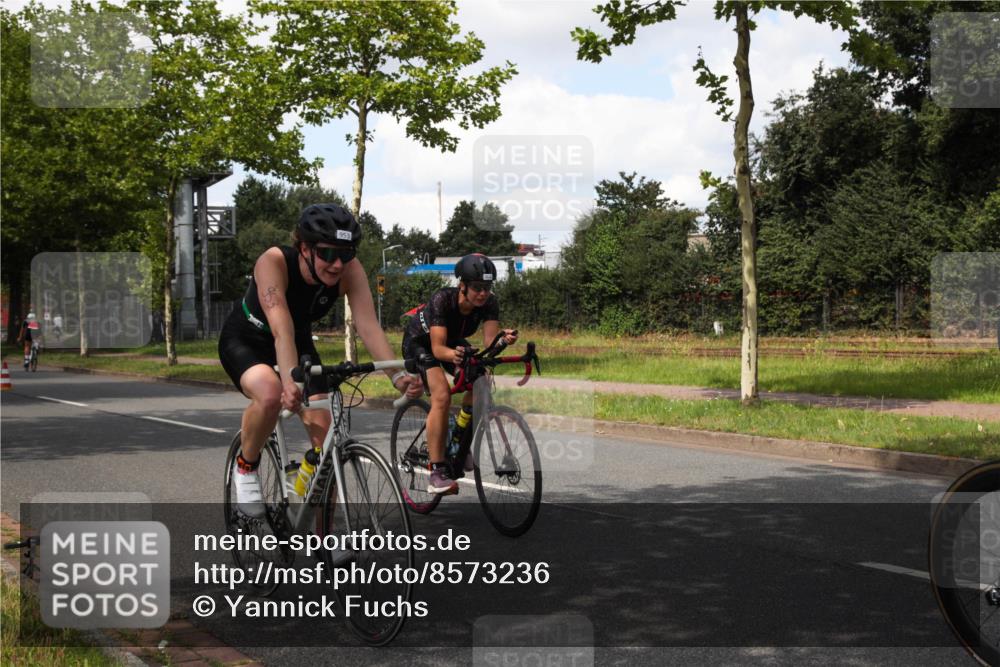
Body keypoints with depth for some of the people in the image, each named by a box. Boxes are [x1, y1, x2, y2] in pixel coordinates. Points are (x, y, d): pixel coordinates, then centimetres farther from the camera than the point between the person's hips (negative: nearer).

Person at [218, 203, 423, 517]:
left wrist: (398, 376, -49)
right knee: (271, 394, -38)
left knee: (325, 435, -10)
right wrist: (290, 382, -61)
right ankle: (246, 467, -7)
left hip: (299, 341, 4)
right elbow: (281, 330, -46)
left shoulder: (350, 270, -25)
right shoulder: (274, 262, -35)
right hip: (245, 340, -4)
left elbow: (369, 326, -34)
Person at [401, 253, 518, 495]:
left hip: (453, 342, 5)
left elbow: (489, 342, -32)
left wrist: (503, 339, -54)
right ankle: (437, 473, -25)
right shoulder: (443, 299, -35)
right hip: (419, 341, -5)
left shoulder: (490, 303, -24)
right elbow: (438, 348, -40)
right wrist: (452, 355, -61)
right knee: (442, 395, -27)